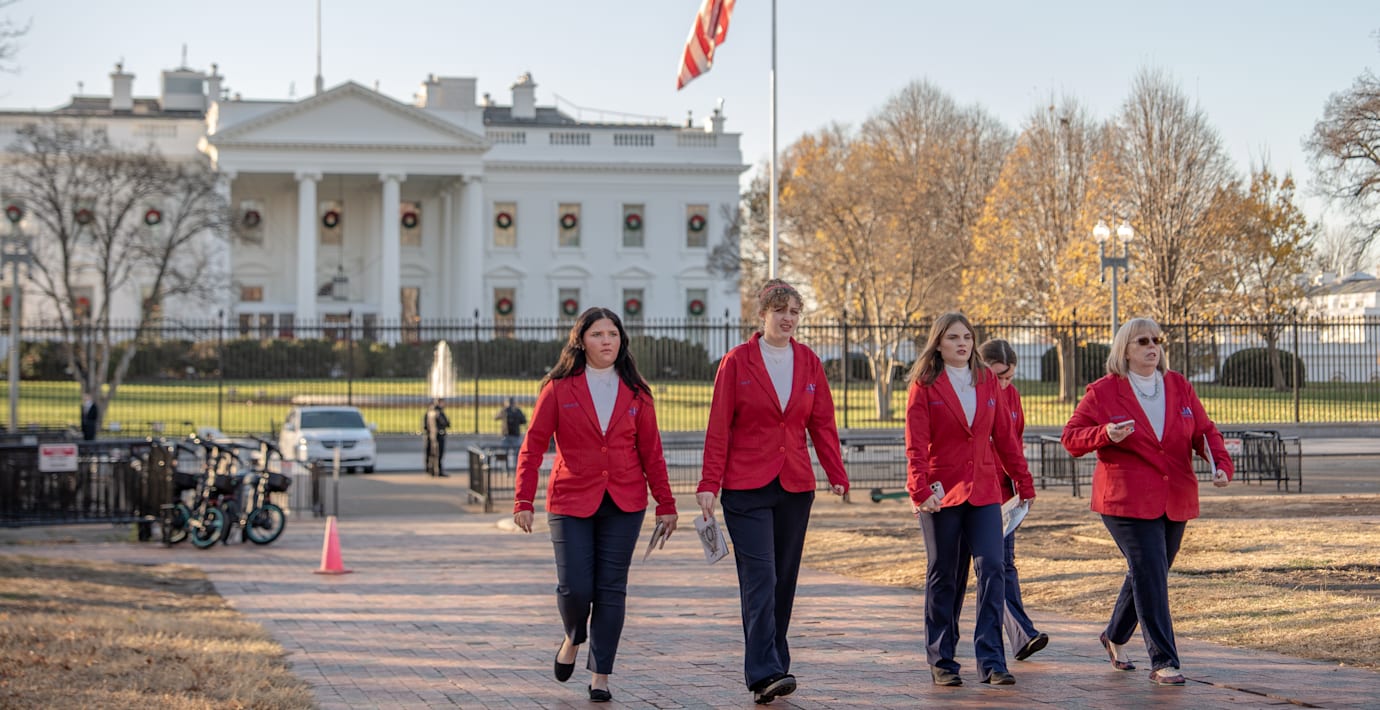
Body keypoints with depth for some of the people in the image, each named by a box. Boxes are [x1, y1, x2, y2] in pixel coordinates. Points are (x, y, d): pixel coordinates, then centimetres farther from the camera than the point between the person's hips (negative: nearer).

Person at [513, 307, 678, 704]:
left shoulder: (635, 393, 6)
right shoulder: (558, 389, -1)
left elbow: (651, 452, 8)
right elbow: (533, 446, -2)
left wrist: (665, 504, 5)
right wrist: (524, 502, -9)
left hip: (623, 505, 2)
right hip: (571, 503, -1)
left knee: (611, 589, 0)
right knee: (574, 587, -6)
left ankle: (600, 675, 7)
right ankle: (573, 638, 28)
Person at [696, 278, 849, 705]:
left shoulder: (808, 362, 9)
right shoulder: (737, 362, -2)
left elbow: (822, 423, 9)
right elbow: (719, 427, -3)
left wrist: (837, 474, -2)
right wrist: (710, 484, -9)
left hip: (795, 486, 4)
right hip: (747, 488, -4)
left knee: (784, 578, 8)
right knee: (760, 577, -13)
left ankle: (773, 667, 17)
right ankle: (765, 674, -18)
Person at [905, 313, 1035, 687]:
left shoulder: (987, 383, 9)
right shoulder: (924, 387, -2)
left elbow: (1004, 436, 12)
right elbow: (916, 446, -10)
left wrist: (1024, 483, 10)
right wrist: (920, 490, -21)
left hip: (983, 491, 3)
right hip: (942, 494, -3)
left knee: (992, 569, -9)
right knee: (942, 576, 6)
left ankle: (991, 661, -7)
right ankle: (941, 662, 14)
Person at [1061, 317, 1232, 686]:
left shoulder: (1179, 387, 10)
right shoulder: (1103, 392, -3)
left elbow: (1204, 431, 10)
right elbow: (1071, 437, -2)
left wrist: (1222, 463, -9)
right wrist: (1106, 434, -22)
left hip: (1175, 500, 5)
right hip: (1127, 500, -5)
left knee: (1148, 574, 15)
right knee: (1150, 577, -13)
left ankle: (1115, 637, 38)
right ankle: (1163, 662, -10)